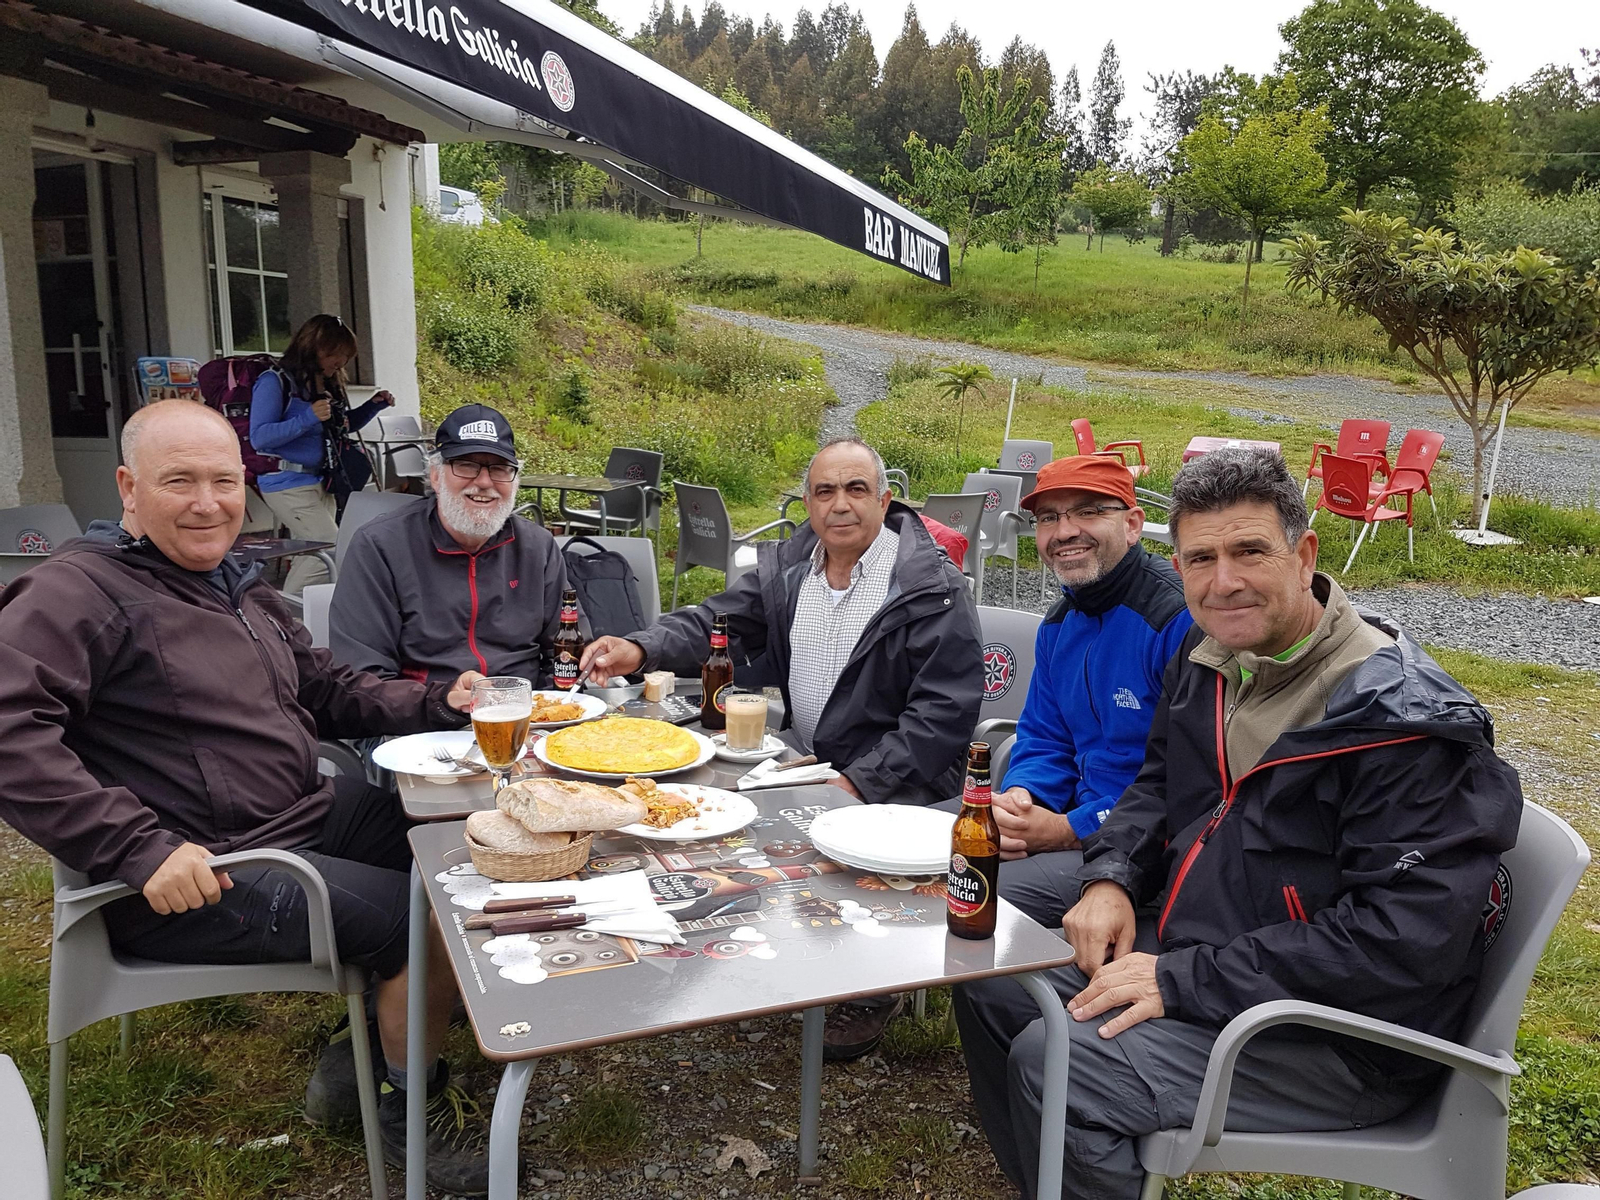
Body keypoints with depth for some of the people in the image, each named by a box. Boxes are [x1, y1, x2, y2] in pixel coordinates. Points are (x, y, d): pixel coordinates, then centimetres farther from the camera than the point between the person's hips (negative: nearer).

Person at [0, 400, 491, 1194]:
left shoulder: (238, 585, 15)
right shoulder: (78, 591, -13)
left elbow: (324, 689, 22)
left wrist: (435, 704, 6)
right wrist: (140, 848, -30)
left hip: (305, 818, 10)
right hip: (196, 879, -9)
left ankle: (358, 1056, 16)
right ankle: (408, 1115, 10)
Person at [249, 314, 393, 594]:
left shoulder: (329, 384, 13)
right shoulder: (275, 381, -10)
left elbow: (344, 425, 28)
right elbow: (259, 437, -16)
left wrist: (374, 406, 11)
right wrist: (308, 418, -26)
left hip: (322, 484, 8)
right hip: (288, 484, -8)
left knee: (311, 555, 10)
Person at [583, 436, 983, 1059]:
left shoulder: (933, 587, -13)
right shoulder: (787, 565, 6)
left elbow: (945, 712, -17)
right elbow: (717, 621, 5)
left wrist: (858, 782, -24)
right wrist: (640, 650, -16)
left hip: (894, 782, -6)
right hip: (803, 764, 6)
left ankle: (871, 992, -1)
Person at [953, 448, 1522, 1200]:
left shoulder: (1405, 720, -23)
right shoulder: (1209, 657, 2)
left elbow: (1402, 940, -27)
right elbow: (1158, 785, 18)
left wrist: (1185, 982, -25)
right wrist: (1112, 878, -3)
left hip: (1340, 1033, -8)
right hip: (1188, 950, 9)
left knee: (1053, 1066, -23)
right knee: (991, 983, 7)